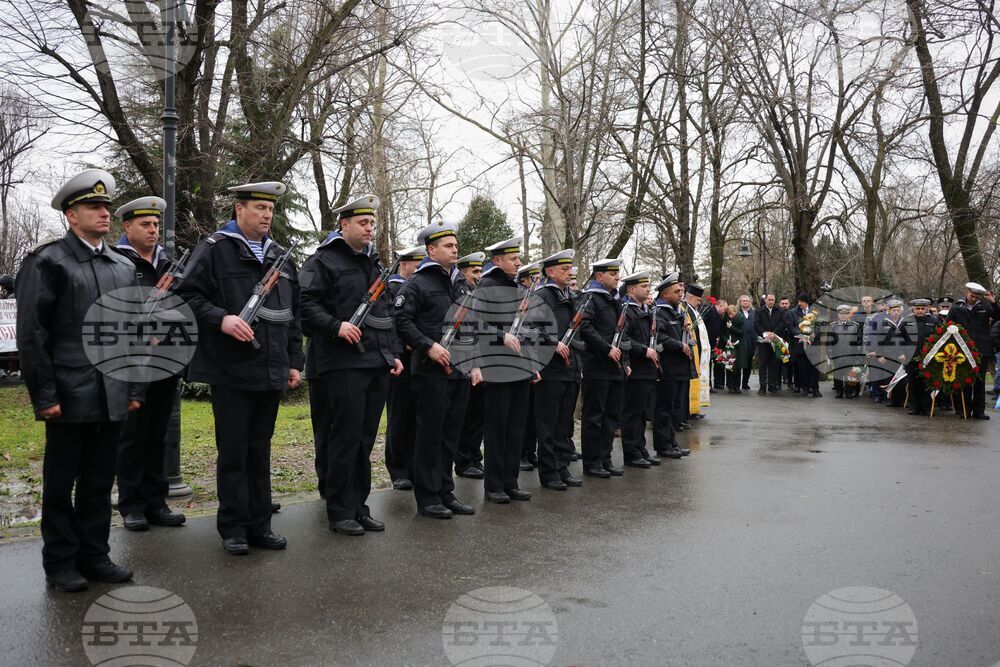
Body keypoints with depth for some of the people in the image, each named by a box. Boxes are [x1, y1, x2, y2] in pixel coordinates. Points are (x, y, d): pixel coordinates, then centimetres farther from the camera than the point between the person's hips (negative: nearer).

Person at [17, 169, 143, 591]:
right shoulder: (46, 262, -5)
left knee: (100, 482, 13)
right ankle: (60, 564, 21)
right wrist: (44, 395, -11)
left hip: (113, 398, 5)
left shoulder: (124, 268, 12)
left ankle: (94, 556, 25)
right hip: (69, 398, -5)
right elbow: (31, 334, -8)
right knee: (60, 485, 8)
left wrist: (135, 389, 11)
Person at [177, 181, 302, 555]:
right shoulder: (214, 250, -2)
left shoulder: (281, 257, 16)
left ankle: (259, 525, 21)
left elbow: (293, 314, 19)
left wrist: (294, 362, 14)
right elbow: (187, 295, -7)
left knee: (259, 453, 12)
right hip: (231, 371, -5)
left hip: (271, 372, 5)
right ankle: (233, 528, 14)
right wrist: (221, 319, -22)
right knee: (233, 453, 2)